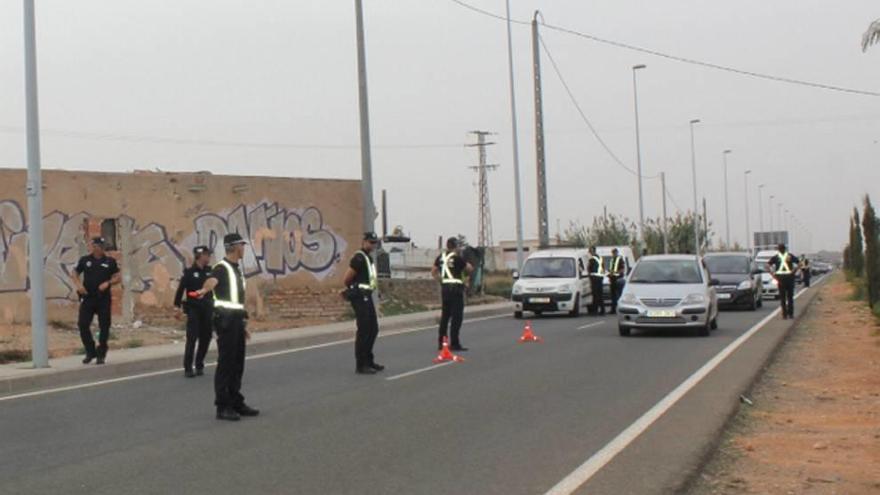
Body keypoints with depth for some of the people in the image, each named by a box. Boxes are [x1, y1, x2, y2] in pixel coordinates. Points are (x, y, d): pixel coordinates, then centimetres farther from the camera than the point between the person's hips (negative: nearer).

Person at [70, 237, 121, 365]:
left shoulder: (110, 261, 4)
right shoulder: (85, 260, 6)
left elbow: (117, 277, 5)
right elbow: (74, 274, 13)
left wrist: (108, 283, -14)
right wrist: (78, 284, -6)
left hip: (104, 298, -1)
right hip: (87, 298, 1)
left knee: (104, 327, 1)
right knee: (83, 325, -4)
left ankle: (101, 354, 14)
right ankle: (90, 352, 14)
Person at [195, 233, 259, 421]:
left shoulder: (237, 269, 19)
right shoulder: (222, 268, -10)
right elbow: (212, 280, -34)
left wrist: (243, 324, 24)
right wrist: (204, 290, -57)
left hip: (236, 319, 9)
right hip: (226, 319, -9)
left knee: (237, 363, 13)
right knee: (225, 363, -7)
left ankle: (236, 402, 21)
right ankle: (223, 407, -3)